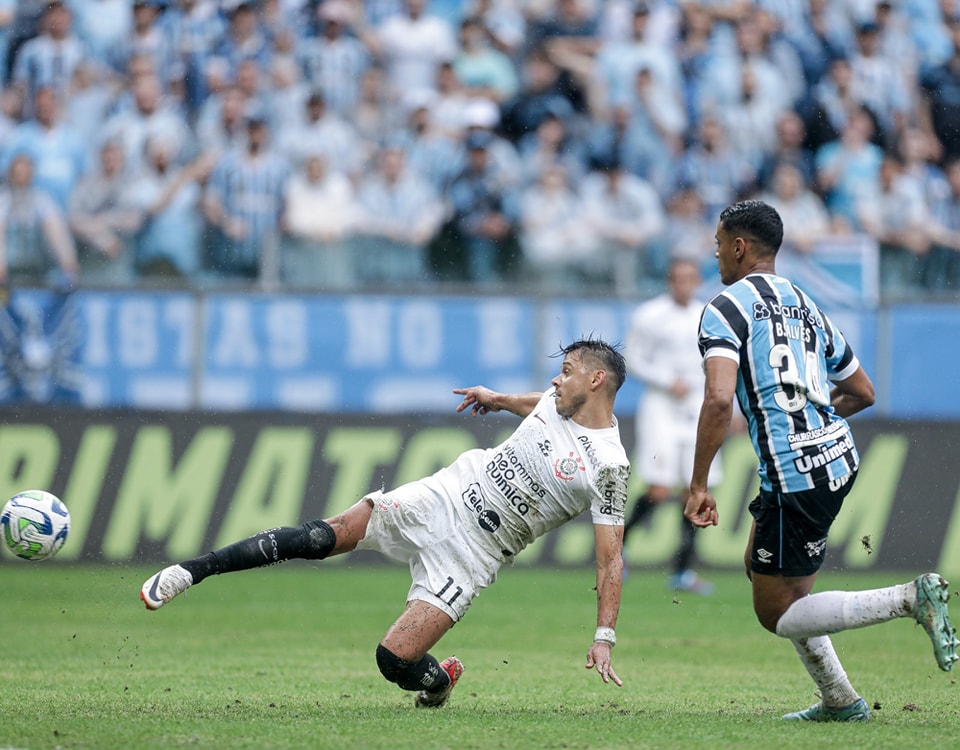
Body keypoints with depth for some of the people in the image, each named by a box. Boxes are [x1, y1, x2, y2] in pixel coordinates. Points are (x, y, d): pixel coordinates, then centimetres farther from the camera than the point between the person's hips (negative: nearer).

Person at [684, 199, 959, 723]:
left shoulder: (725, 309, -7)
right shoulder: (805, 306, 17)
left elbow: (719, 399, -22)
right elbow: (862, 392, 25)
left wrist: (698, 486, -16)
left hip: (794, 474, -8)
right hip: (838, 458, 8)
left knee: (776, 613, 2)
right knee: (760, 567, 24)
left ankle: (910, 599, -15)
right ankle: (839, 701, 22)